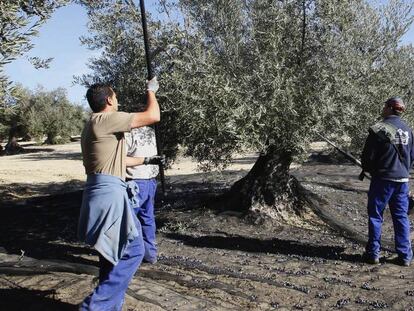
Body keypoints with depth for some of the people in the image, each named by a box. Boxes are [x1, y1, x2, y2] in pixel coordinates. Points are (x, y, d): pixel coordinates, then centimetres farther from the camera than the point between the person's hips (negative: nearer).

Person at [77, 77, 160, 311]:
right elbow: (153, 116, -12)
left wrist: (147, 160, 38)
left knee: (113, 253, 18)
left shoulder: (95, 125, 20)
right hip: (110, 192, -10)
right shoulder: (107, 120, -11)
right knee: (133, 250, -3)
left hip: (104, 192, 10)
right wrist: (151, 91, 6)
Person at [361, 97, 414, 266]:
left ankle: (373, 253, 10)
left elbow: (368, 156, -10)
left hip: (382, 178, -5)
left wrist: (367, 169, 9)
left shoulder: (378, 129, -13)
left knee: (375, 216, 5)